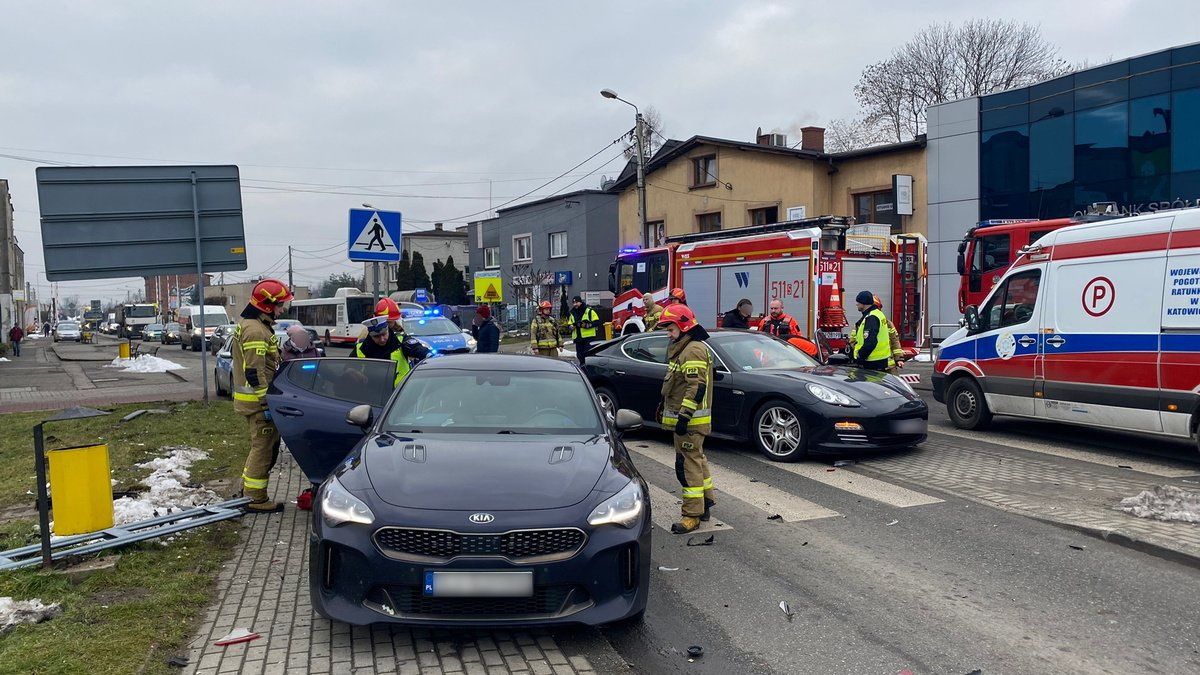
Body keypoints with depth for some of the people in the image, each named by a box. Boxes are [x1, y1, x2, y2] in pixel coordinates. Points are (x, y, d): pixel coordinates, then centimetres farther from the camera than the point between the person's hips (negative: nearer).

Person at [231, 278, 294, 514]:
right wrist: (266, 403, -21)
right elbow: (255, 373, -23)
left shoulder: (250, 325, 16)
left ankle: (248, 488, 30)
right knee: (263, 447, -4)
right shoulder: (255, 331, -19)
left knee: (264, 445, 20)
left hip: (254, 398, 11)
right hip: (258, 400, -11)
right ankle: (256, 499, 3)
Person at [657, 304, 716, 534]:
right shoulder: (683, 348, 17)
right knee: (697, 459, 18)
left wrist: (684, 416, -25)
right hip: (688, 418, 11)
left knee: (689, 463, -9)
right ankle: (706, 502, 29)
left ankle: (692, 514, -5)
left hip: (690, 420, -11)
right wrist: (668, 409, 25)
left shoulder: (694, 350, -17)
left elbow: (696, 387, -24)